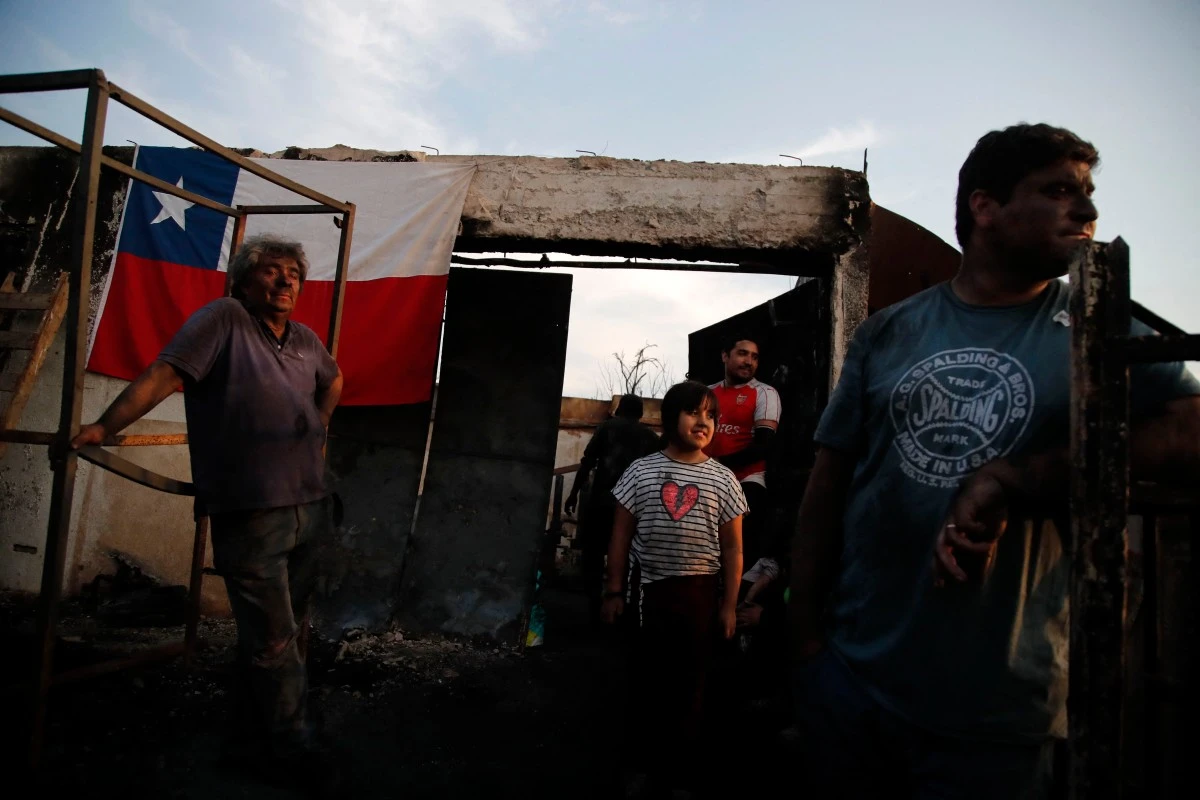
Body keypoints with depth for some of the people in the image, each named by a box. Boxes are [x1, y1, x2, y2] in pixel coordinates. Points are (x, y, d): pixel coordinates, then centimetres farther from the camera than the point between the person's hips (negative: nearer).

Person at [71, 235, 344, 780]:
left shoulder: (305, 339, 13)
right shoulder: (224, 319, -6)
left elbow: (333, 381, 32)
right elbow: (163, 374, -14)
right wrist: (102, 428, -21)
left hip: (308, 507, 8)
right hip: (251, 514, -7)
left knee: (282, 633, 17)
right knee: (273, 641, -1)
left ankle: (254, 741, 33)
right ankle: (292, 747, 16)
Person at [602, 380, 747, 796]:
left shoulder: (722, 479, 0)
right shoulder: (642, 470, -1)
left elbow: (732, 547, 3)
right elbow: (622, 534, 2)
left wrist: (729, 605, 0)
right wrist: (614, 591, 0)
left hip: (699, 590, 0)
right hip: (648, 586, 0)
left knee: (689, 677, 10)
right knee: (648, 673, 12)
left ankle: (680, 760, 29)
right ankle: (646, 754, 33)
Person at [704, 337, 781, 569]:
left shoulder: (764, 393, -1)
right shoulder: (707, 393, 14)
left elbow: (764, 446, -10)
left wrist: (719, 463, -13)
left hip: (746, 485, -5)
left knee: (746, 554, -4)